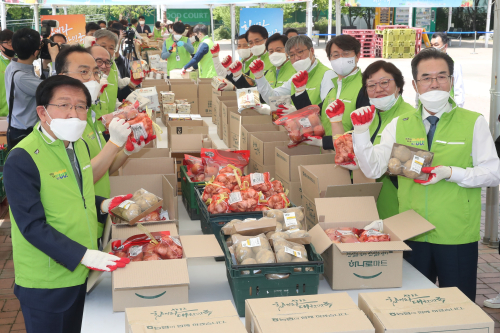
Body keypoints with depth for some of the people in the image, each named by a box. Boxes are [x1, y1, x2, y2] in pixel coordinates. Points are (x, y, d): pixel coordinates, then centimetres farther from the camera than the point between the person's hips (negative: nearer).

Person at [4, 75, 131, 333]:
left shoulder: (78, 145, 5)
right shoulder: (22, 159, -20)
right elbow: (32, 226, -23)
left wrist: (103, 205, 0)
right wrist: (83, 255, -27)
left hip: (81, 273, 7)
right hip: (46, 283, -7)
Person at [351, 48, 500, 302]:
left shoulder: (473, 123, -1)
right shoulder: (399, 126, 5)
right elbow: (373, 169, -4)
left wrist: (450, 173, -20)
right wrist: (361, 132, -18)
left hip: (458, 237, -2)